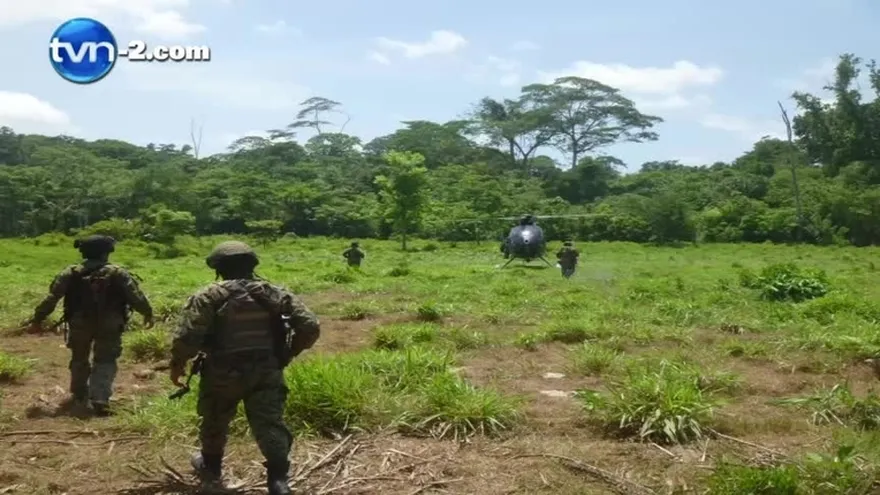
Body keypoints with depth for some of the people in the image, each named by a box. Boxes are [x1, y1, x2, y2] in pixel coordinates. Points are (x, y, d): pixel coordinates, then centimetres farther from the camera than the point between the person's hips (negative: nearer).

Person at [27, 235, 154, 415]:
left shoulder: (70, 274, -5)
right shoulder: (118, 274, -9)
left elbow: (51, 298, -6)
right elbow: (136, 297, -9)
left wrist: (38, 318, 1)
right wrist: (148, 313, 5)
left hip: (79, 324, 2)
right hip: (109, 326, -2)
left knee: (79, 359, 23)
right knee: (105, 362, 5)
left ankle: (79, 395, 36)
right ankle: (100, 400, -11)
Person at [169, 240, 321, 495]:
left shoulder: (209, 296, -10)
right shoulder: (275, 294, 0)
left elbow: (187, 336, -17)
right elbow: (310, 327, -3)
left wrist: (177, 365, 1)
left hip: (223, 374, -1)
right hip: (267, 372, 1)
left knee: (215, 423, 23)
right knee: (270, 424, 2)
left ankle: (211, 469, 44)